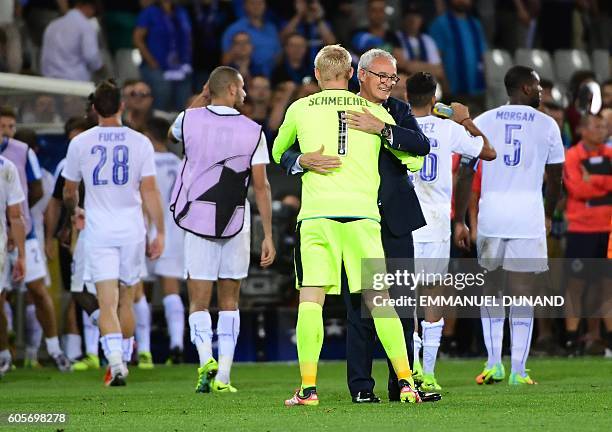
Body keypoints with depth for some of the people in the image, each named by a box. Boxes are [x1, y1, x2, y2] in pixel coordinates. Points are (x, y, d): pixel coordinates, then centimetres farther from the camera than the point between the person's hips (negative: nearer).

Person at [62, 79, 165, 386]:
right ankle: (123, 359, 23)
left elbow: (69, 191, 13)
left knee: (107, 303, -7)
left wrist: (74, 212, 34)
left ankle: (115, 362, -25)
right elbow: (150, 191, -5)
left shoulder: (80, 143, 0)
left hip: (98, 232, -1)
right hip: (132, 230, 1)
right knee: (126, 301, 15)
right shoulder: (140, 142, -2)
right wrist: (160, 233, -1)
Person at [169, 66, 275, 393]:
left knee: (199, 302, 4)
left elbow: (174, 133, 25)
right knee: (229, 301, 11)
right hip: (236, 222, 0)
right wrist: (268, 236, 0)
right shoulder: (252, 132, -4)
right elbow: (261, 186, -4)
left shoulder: (190, 119, -2)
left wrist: (201, 98, 31)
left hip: (197, 217, 0)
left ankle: (206, 358, -22)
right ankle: (223, 376, 6)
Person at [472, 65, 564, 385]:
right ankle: (518, 371, 1)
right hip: (528, 215, -2)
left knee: (490, 289, 16)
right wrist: (549, 215, 27)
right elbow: (555, 179, 10)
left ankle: (494, 363, 8)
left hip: (490, 213, 2)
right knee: (522, 295, 2)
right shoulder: (547, 125, 4)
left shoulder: (483, 122, 7)